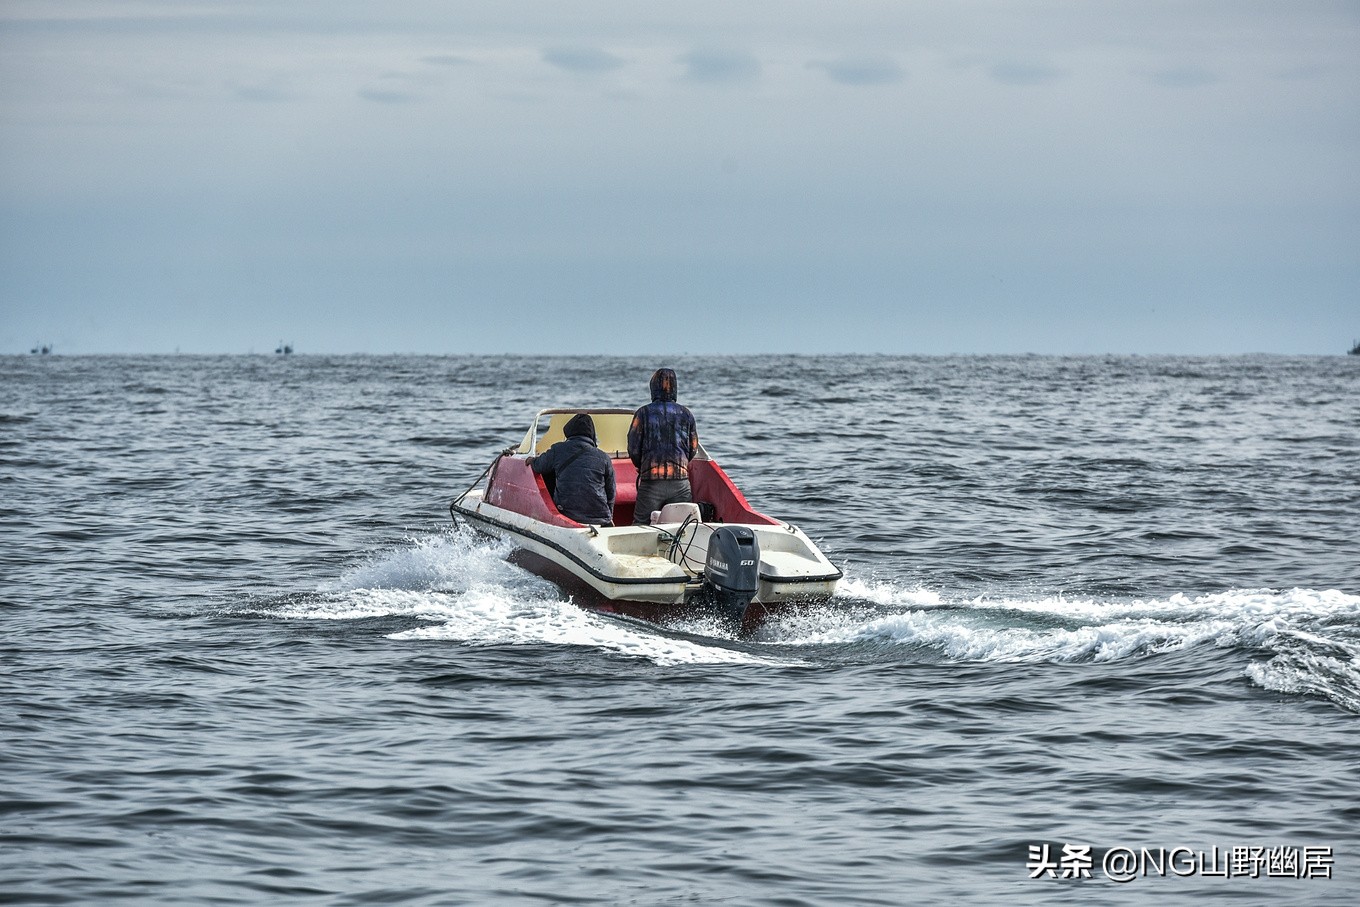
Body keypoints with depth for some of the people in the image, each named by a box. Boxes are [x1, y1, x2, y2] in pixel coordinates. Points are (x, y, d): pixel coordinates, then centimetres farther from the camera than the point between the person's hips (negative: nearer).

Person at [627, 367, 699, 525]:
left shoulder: (643, 413, 0)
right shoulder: (686, 414, 7)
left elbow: (633, 449, 1)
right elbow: (693, 450, 13)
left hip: (651, 481, -2)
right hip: (681, 481, 2)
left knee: (640, 525, 3)